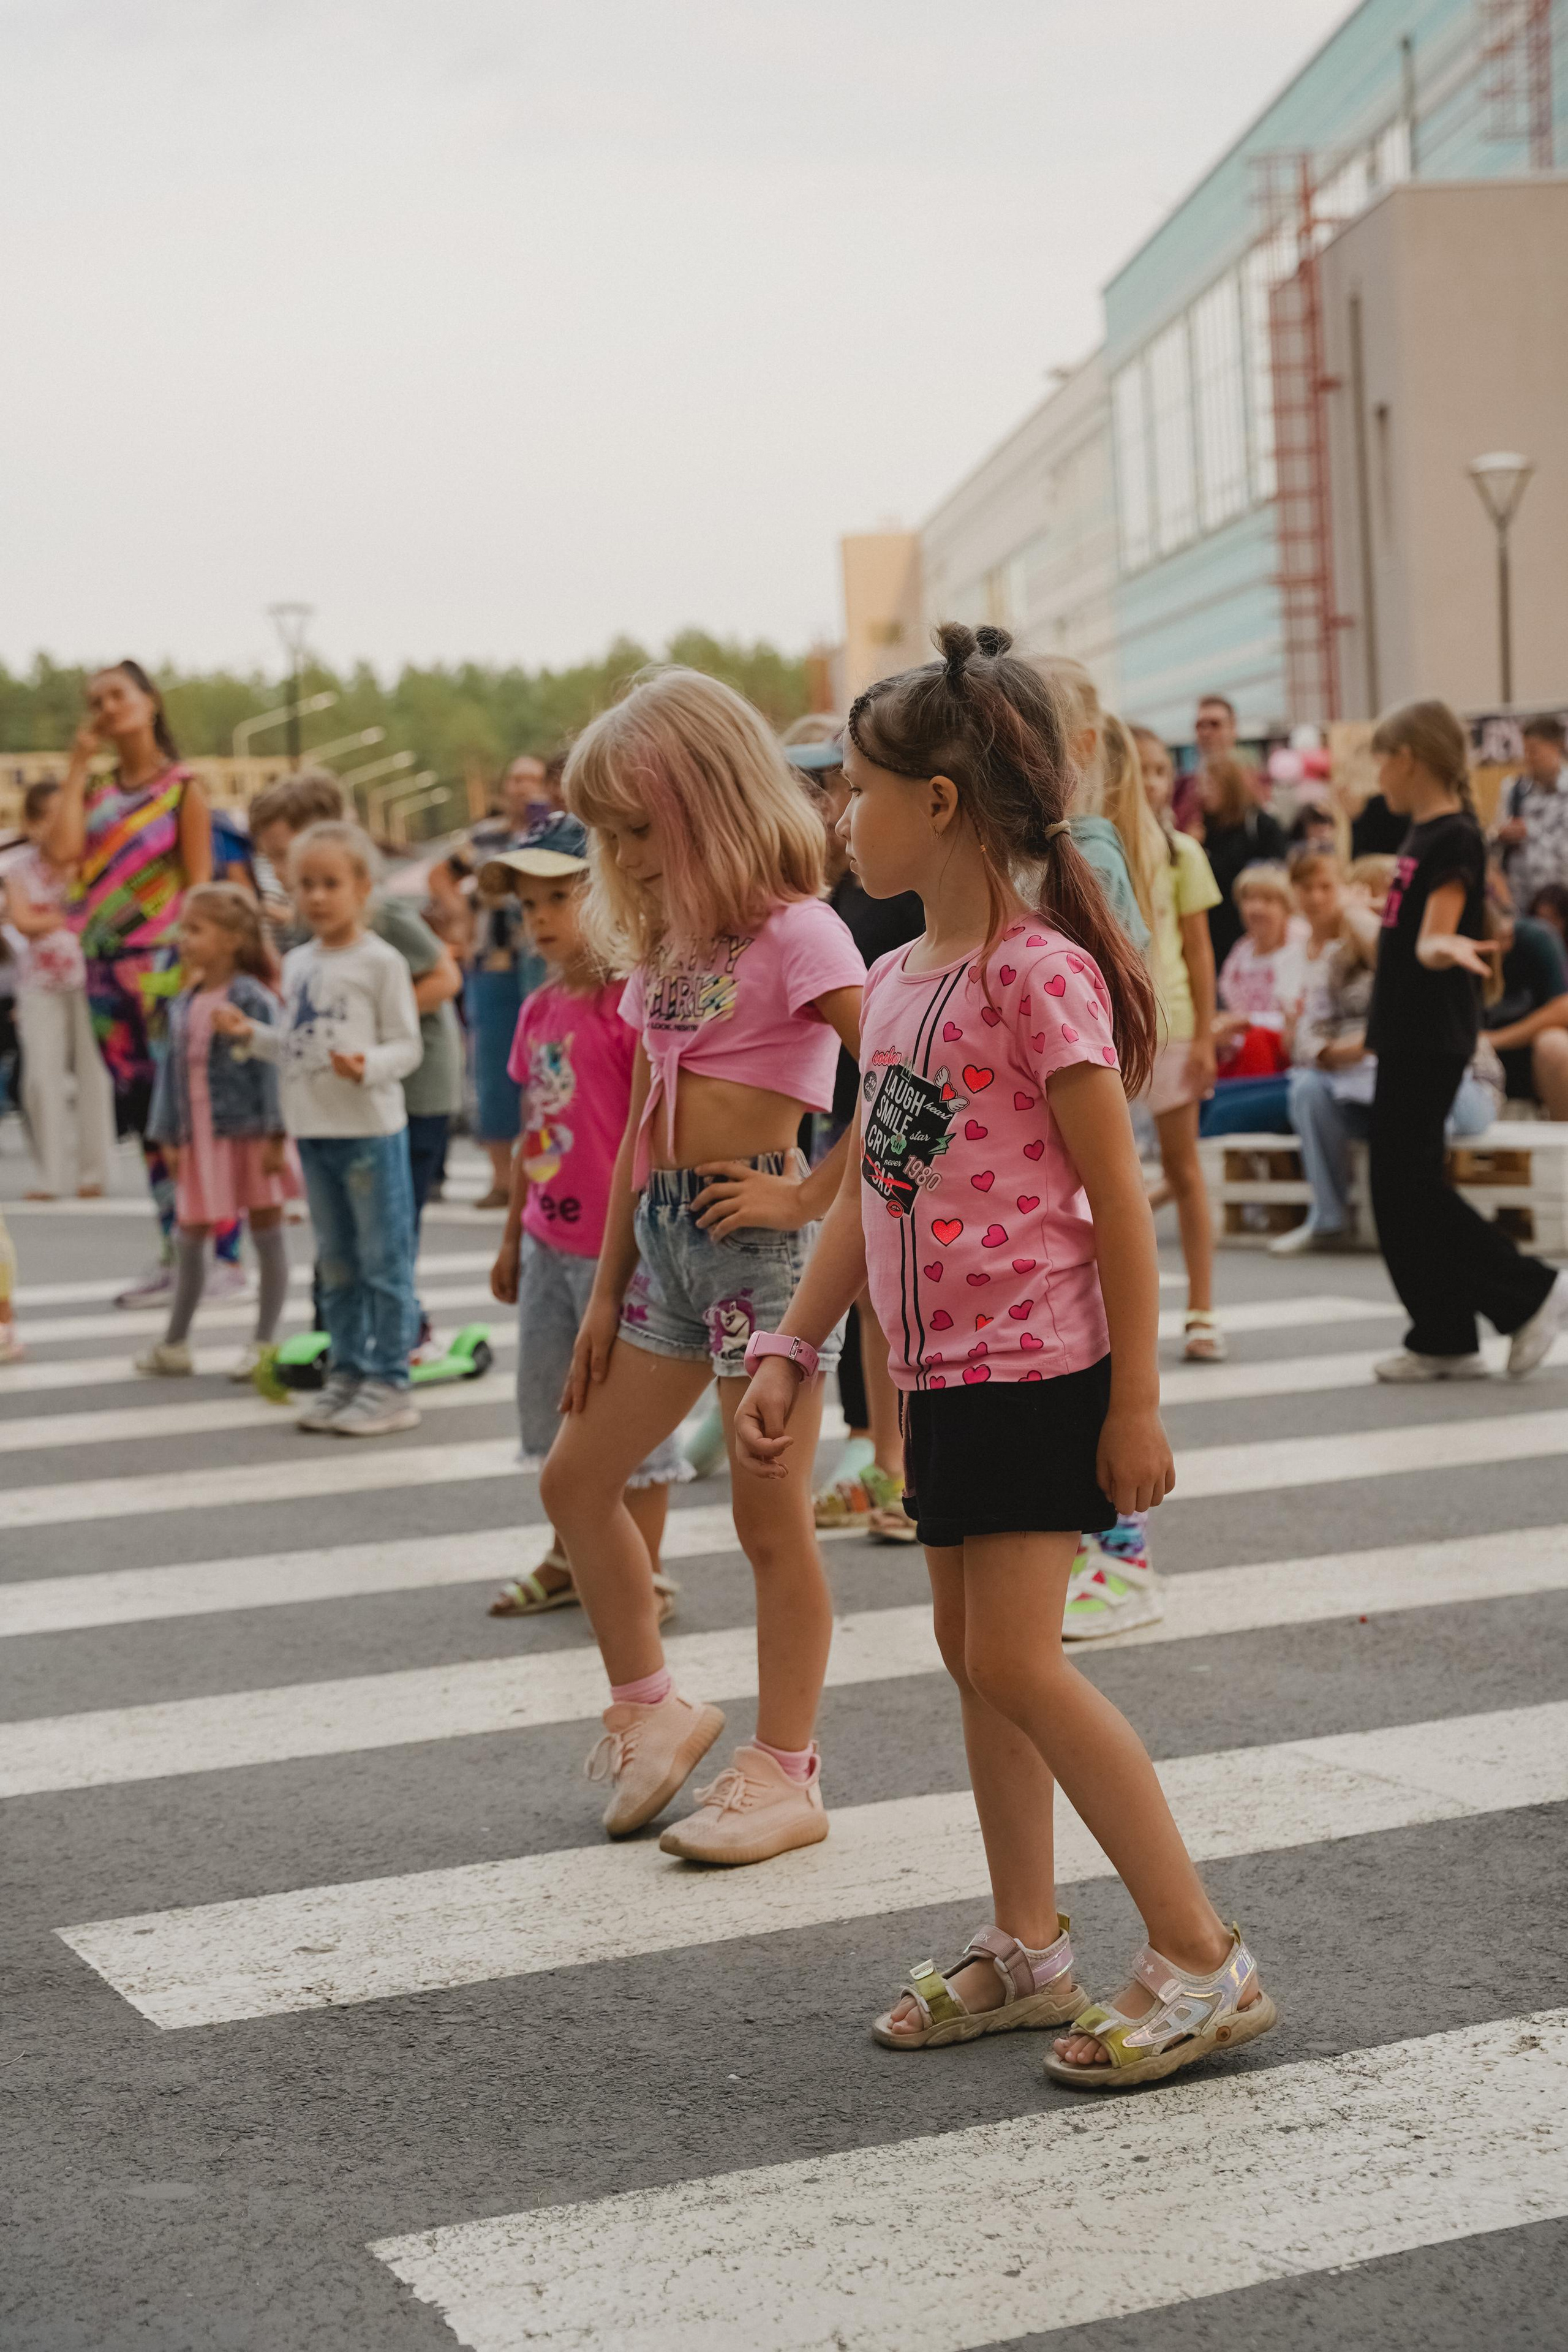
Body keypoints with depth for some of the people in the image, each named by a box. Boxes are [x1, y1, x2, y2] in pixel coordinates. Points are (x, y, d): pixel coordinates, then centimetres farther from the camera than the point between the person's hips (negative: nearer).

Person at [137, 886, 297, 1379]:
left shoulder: (252, 999, -12)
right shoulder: (184, 1005, 8)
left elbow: (270, 1066, -14)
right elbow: (173, 1070, 12)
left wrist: (275, 1134, -17)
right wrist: (168, 1134, 8)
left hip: (249, 1135, -7)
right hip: (201, 1137, 7)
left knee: (266, 1235, 4)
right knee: (190, 1237, 12)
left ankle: (266, 1343, 12)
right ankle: (175, 1342, 22)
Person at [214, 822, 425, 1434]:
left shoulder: (380, 961, -8)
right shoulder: (297, 964, 12)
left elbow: (407, 1045, -11)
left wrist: (368, 1064, -29)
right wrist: (251, 1033, 4)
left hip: (370, 1131, -7)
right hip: (315, 1131, 7)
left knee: (384, 1260, -1)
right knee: (335, 1263, 15)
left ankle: (389, 1383, 4)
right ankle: (347, 1372, 24)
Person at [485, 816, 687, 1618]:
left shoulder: (629, 1002, -14)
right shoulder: (539, 1010, 9)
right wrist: (512, 1235, 19)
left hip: (613, 1244, -8)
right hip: (549, 1242, 8)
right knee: (547, 1398, 16)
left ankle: (644, 1574, 13)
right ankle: (569, 1559, 31)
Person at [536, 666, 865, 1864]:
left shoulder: (795, 931, -11)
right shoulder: (665, 947, 14)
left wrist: (810, 1194, -18)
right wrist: (606, 1290, 17)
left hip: (761, 1237, -9)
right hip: (665, 1241, 9)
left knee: (771, 1515, 0)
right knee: (577, 1477, 11)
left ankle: (786, 1770, 11)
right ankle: (650, 1707, 27)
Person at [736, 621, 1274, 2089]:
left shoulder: (1038, 969, -15)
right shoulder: (894, 982, 11)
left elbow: (1116, 1196, -15)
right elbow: (862, 1192, 16)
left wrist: (1135, 1402, -16)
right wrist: (788, 1354, 12)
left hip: (1040, 1368, -9)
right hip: (943, 1369, 9)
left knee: (1019, 1661, -10)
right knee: (971, 1651, 12)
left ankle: (1201, 1958, 0)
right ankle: (1027, 1948, 25)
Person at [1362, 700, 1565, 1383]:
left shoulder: (1454, 839, -15)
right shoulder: (1422, 835, 12)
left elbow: (1433, 939, -25)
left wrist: (1446, 949, -48)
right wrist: (1360, 918, 46)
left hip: (1433, 1037, -9)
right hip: (1409, 1033, 9)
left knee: (1409, 1185, -9)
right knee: (1402, 1186, 8)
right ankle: (1443, 1341, 12)